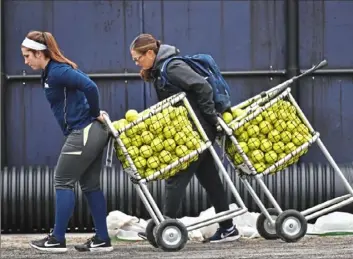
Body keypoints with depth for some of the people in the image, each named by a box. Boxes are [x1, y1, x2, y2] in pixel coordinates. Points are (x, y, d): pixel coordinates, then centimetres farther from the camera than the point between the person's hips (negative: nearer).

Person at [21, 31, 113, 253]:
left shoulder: (56, 72, -16)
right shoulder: (53, 71, 13)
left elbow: (90, 87, -26)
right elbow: (85, 85, 17)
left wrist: (95, 114, -13)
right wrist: (94, 116, 10)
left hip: (83, 134, -10)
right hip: (93, 132, 10)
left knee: (63, 182, -1)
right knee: (90, 185, 12)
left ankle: (57, 240, 4)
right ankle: (102, 240, 14)